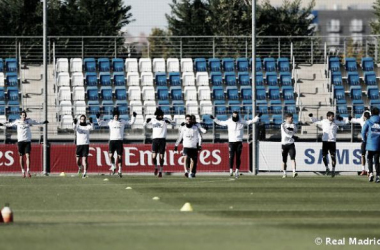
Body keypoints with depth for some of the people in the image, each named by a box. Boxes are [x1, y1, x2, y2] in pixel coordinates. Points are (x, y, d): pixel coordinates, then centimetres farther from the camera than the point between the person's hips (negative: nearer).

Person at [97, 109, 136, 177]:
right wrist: (98, 118, 3)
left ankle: (119, 171, 6)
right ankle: (113, 167, 9)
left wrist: (134, 117, 3)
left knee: (119, 156, -1)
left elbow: (131, 122, 14)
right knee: (110, 155, -13)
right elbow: (100, 123, 15)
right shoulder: (110, 122, 10)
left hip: (119, 141, 0)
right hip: (112, 140, 0)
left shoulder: (122, 122, 10)